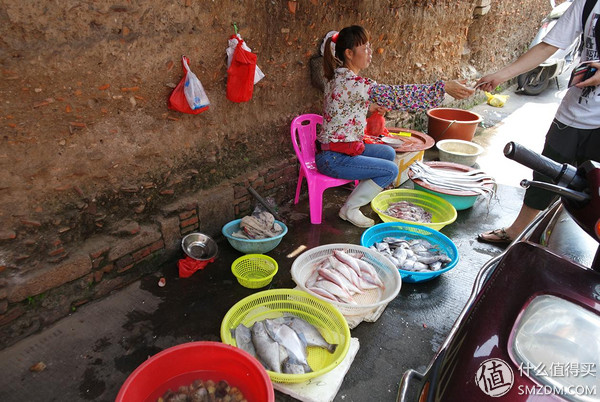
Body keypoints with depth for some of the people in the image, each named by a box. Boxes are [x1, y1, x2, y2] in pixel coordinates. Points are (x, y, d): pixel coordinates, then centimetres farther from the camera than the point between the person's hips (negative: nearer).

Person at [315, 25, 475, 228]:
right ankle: (350, 209, 5)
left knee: (388, 153, 16)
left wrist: (369, 106, 2)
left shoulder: (340, 76, 5)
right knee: (390, 170, -7)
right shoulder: (352, 83, -25)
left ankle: (359, 196, 22)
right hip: (332, 159, -10)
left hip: (344, 147, 10)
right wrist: (444, 87, -28)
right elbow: (397, 94, -30)